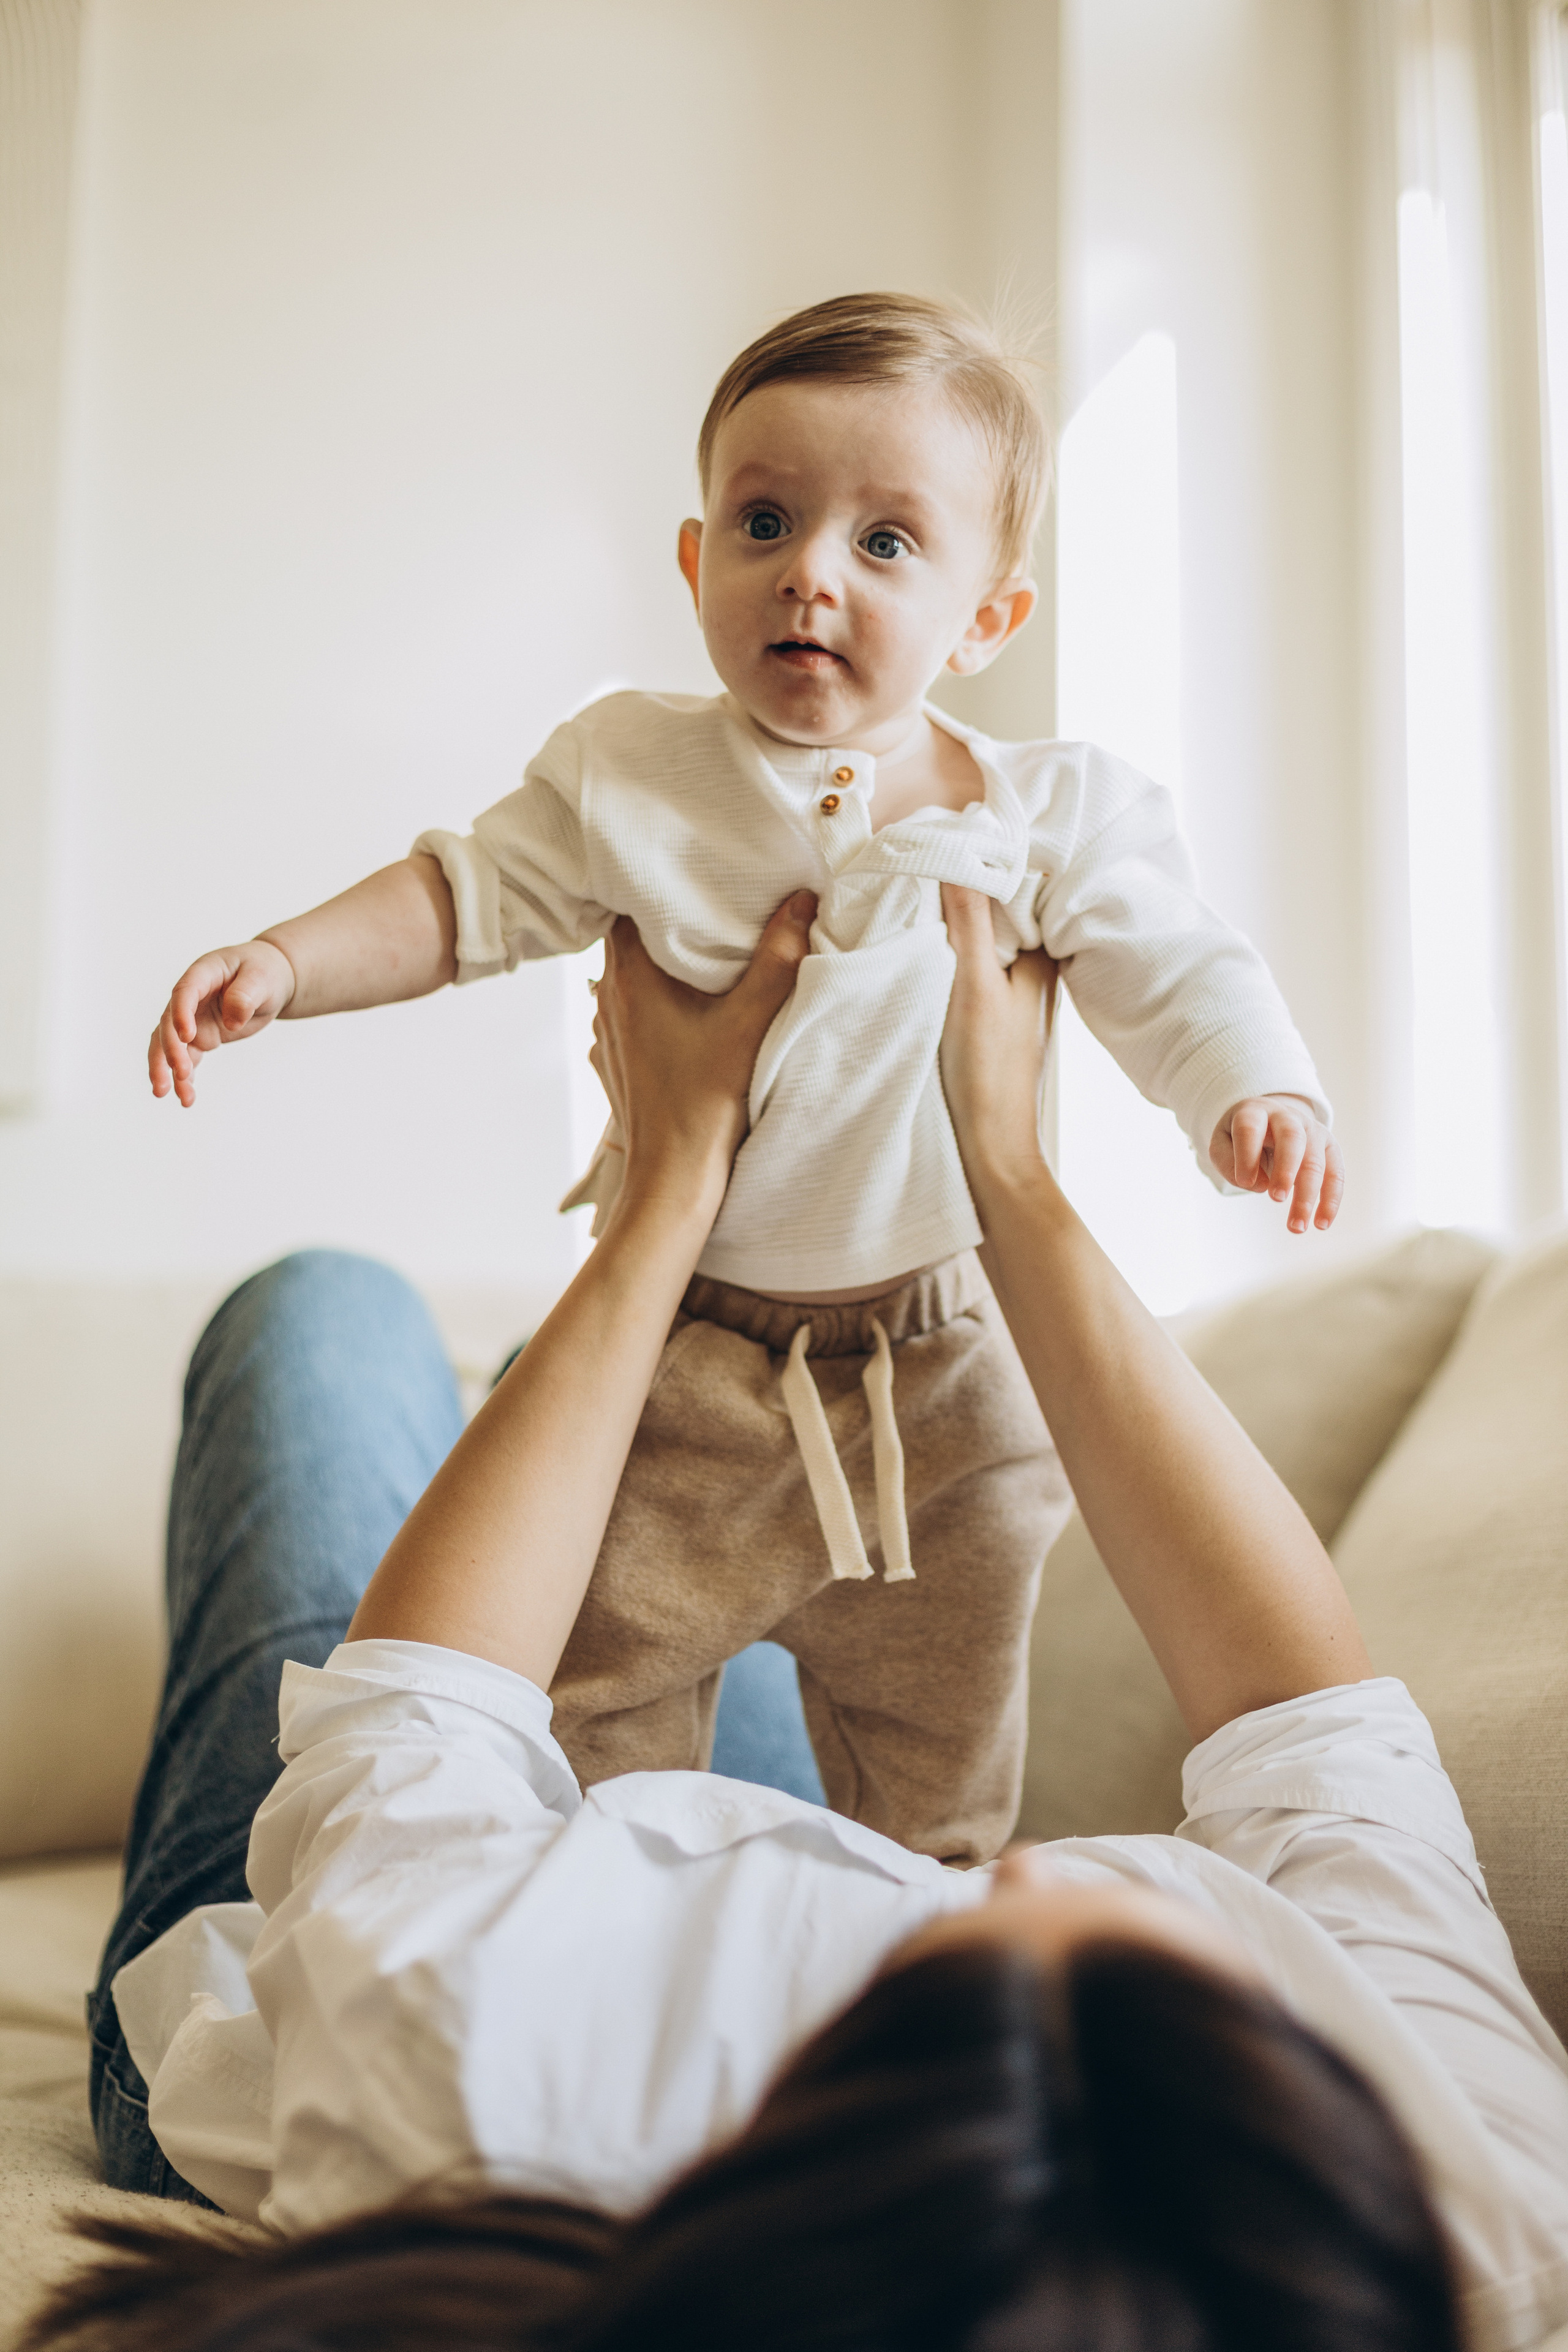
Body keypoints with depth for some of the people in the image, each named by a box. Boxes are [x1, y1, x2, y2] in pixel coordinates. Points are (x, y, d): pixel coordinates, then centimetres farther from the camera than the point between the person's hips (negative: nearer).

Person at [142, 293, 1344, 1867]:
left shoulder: (1054, 818, -8)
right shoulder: (631, 779, -6)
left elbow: (1180, 979, -7)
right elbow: (470, 894, 1)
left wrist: (1262, 1099, -26)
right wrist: (282, 962, -11)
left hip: (942, 1379, 1)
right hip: (682, 1360, 0)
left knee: (935, 1762, 17)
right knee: (587, 1707, 8)